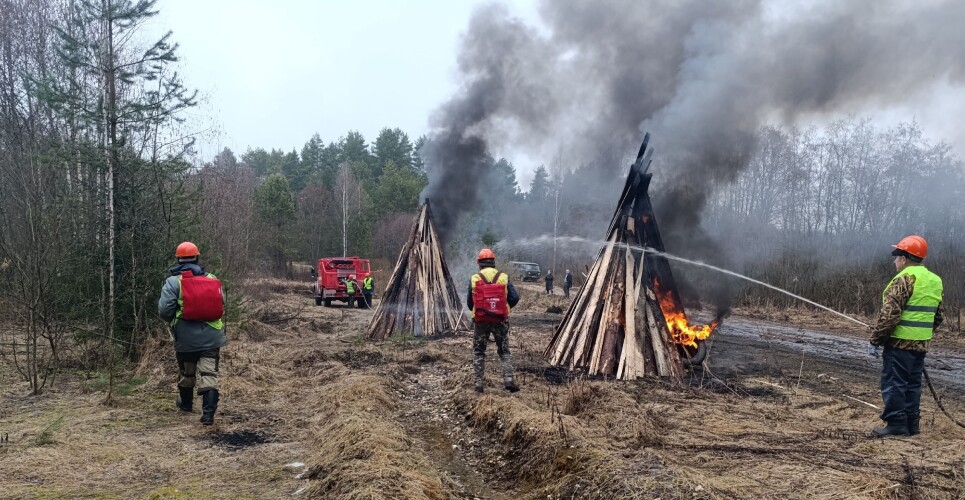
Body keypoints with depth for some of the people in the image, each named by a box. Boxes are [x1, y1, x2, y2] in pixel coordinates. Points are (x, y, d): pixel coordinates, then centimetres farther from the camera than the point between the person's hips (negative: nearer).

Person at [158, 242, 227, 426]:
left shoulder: (174, 281, -6)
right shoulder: (212, 280, 5)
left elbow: (164, 310, -12)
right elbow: (222, 306, 11)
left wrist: (173, 321, 9)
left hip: (186, 338, -1)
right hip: (211, 337, 1)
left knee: (186, 373, 21)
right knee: (209, 375, -1)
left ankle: (186, 403, 42)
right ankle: (208, 412, -11)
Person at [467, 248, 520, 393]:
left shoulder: (474, 279, -2)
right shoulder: (504, 277, -2)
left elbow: (469, 302, 3)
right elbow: (514, 298, -5)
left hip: (480, 321, 0)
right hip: (500, 321, 0)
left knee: (478, 352, 13)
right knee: (504, 352, 13)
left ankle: (479, 383, 9)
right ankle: (509, 379, -3)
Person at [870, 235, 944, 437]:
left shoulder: (904, 279, -15)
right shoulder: (935, 281, 12)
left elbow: (889, 314, -19)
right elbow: (937, 316, 18)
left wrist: (875, 339, -13)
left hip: (899, 342, -8)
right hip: (921, 344, 8)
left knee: (893, 383, -2)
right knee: (913, 383, 14)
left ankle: (896, 424, -2)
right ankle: (912, 424, 17)